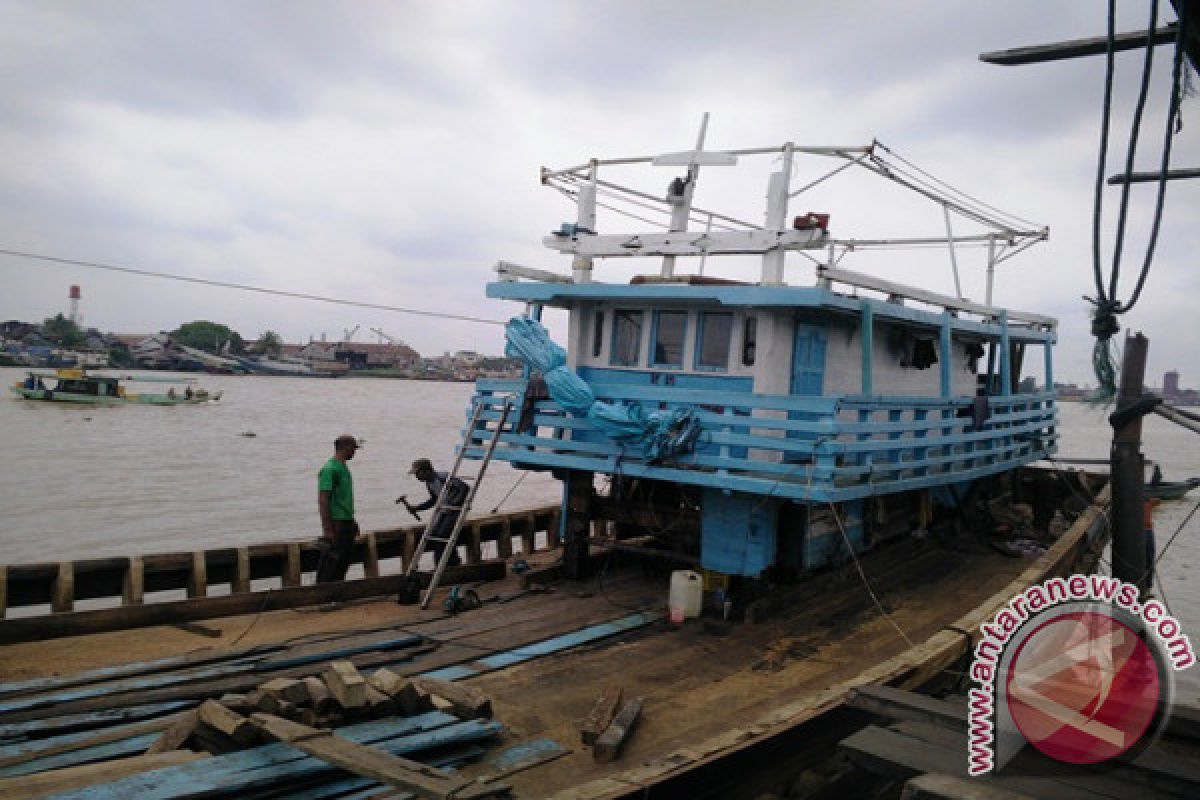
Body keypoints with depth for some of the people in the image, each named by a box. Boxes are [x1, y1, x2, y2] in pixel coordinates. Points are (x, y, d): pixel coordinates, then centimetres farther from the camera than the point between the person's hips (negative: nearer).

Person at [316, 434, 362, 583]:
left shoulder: (344, 468, 15)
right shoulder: (329, 469, -14)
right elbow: (323, 501, -17)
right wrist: (327, 530, -20)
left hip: (347, 523, 9)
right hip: (336, 523, -9)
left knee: (344, 561, 12)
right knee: (331, 564, -6)